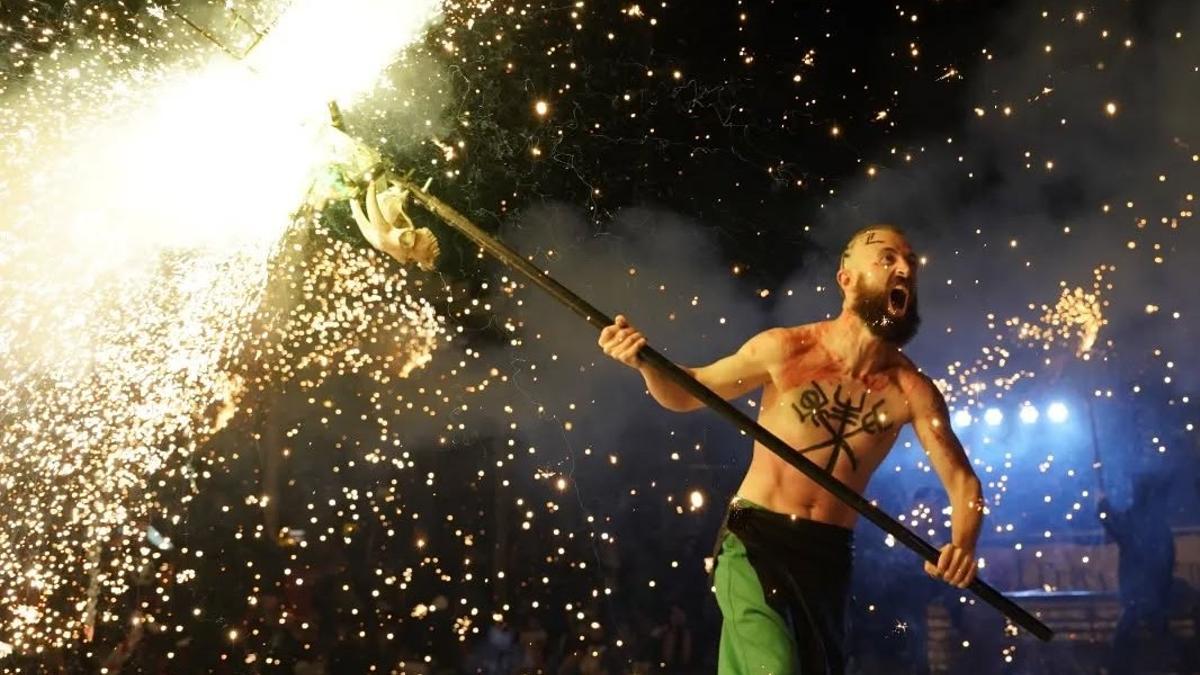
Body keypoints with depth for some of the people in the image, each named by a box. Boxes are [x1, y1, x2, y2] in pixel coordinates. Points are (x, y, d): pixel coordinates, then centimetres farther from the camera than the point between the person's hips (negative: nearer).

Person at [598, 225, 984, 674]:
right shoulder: (786, 350, -7)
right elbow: (685, 394, 6)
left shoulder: (912, 391, -4)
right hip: (754, 540, -3)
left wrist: (963, 544, -20)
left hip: (828, 556, 3)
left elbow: (963, 484, 1)